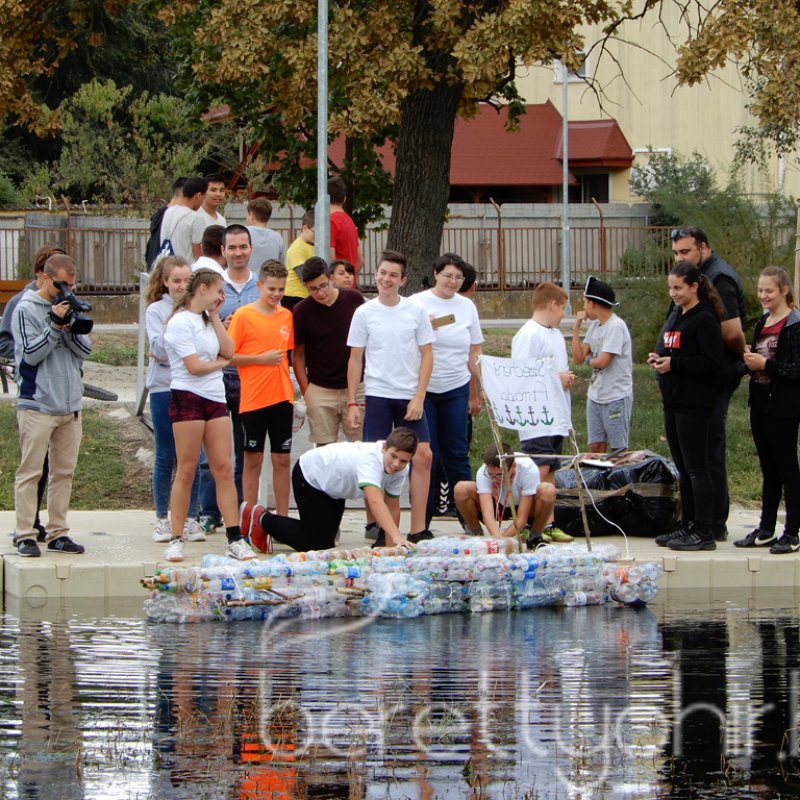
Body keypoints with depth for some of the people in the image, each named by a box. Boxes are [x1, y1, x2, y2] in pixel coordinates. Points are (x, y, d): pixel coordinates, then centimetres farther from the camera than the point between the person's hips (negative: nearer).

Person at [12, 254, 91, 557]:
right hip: (37, 404, -6)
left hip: (70, 405, 6)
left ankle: (58, 533, 13)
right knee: (30, 472, -5)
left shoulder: (69, 307, 12)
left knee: (64, 472, 8)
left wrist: (71, 327, -10)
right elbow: (30, 353, -11)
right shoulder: (26, 310, -5)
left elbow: (85, 351, 8)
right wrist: (55, 325, -17)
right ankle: (25, 535, -4)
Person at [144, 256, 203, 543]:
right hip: (164, 388, -1)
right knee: (165, 456, 3)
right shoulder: (156, 311, 3)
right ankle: (162, 519, 11)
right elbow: (161, 350, -8)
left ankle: (190, 518, 10)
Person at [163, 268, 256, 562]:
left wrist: (215, 316, 6)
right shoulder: (181, 322, -8)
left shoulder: (208, 319, 17)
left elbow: (228, 351, 5)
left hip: (215, 399, 7)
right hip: (188, 397, -7)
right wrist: (221, 363, 3)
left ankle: (235, 539, 1)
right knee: (186, 471, -4)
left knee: (224, 469, 2)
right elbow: (194, 366, -14)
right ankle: (176, 540, 1)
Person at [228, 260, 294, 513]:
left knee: (282, 459, 6)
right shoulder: (243, 316, -6)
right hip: (253, 398, -4)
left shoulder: (286, 316, 9)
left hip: (282, 397, 4)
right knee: (253, 459, 3)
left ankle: (283, 518, 11)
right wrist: (261, 359, -15)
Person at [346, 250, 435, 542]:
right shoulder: (364, 313, 2)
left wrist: (418, 397, -5)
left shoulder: (416, 311, 4)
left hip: (410, 397, 1)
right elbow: (355, 359, 6)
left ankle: (418, 529, 0)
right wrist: (352, 402, 0)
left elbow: (426, 355, 4)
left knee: (423, 455, -5)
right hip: (377, 395, -1)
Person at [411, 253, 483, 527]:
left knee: (456, 454, 3)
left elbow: (473, 354, 14)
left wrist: (474, 394, 13)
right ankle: (422, 520, 5)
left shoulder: (467, 306, 8)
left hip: (456, 389, 2)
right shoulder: (417, 304, -1)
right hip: (423, 388, -2)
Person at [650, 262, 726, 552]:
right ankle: (688, 526, 20)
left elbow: (713, 362, -20)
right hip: (673, 401, 9)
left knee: (697, 468, -6)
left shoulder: (704, 320, -13)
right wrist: (657, 359, 4)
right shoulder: (675, 316, 15)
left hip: (694, 405, -9)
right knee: (683, 468, 14)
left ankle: (703, 532, -3)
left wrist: (674, 363, -20)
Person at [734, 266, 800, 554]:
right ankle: (766, 530, 19)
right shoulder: (762, 324, 13)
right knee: (768, 469, 13)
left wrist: (766, 364, -22)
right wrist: (749, 360, 2)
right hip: (761, 403, 8)